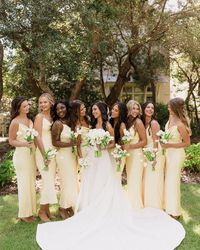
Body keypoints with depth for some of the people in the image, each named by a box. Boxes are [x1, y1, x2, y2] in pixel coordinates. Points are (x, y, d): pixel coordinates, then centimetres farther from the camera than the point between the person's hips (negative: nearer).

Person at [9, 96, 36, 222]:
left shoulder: (30, 120, 9)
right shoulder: (15, 122, -11)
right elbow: (11, 141, -8)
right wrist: (24, 144, -23)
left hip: (32, 155, 7)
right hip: (22, 156, -7)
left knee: (32, 183, 12)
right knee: (24, 184, 0)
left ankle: (30, 210, 25)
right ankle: (24, 213, 14)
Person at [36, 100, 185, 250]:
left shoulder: (107, 126, -5)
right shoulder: (93, 125, 12)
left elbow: (113, 143, -1)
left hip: (102, 158, -5)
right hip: (92, 157, 5)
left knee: (104, 186, -1)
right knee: (91, 186, 8)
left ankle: (106, 213, 9)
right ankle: (92, 212, 18)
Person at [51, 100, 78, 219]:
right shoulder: (58, 124, -13)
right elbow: (55, 142, -16)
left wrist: (76, 142, -1)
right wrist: (71, 144, -21)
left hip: (72, 154, 7)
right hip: (63, 155, -7)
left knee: (73, 181, 12)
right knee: (67, 181, 1)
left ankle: (69, 206, 27)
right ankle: (63, 208, 19)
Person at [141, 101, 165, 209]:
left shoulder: (154, 123, -15)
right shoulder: (142, 122, 6)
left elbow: (156, 142, -16)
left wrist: (154, 157, -19)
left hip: (155, 154, -7)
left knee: (154, 180, 1)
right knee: (147, 180, 13)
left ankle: (155, 207, 14)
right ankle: (148, 206, 27)